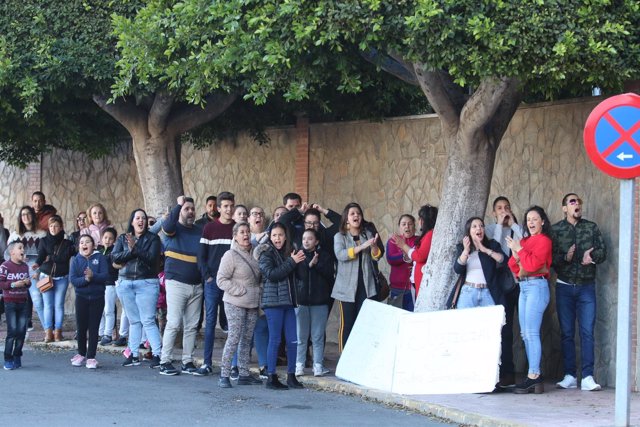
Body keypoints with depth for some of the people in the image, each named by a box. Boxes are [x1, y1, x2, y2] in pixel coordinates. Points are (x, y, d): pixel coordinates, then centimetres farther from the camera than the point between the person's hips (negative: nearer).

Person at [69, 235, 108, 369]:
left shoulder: (100, 258, -2)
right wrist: (85, 279, -25)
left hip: (97, 297, -1)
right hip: (81, 297, 1)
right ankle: (81, 354, 25)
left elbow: (105, 276, -12)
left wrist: (93, 276, -29)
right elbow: (72, 279, -8)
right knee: (81, 327, 7)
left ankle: (91, 357, 7)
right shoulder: (76, 260, 1)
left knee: (93, 328, 2)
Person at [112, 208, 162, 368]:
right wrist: (130, 252, -16)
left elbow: (152, 258, -12)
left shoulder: (153, 238, 1)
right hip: (125, 283, 4)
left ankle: (157, 354, -9)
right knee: (134, 321, 9)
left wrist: (135, 249, -20)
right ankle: (133, 355, 13)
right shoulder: (122, 238, 10)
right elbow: (115, 257, -2)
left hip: (147, 284, -4)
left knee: (148, 320, -9)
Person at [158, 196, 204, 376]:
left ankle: (188, 362, 13)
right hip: (176, 283, -5)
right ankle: (165, 362, -3)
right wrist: (178, 205, -29)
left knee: (191, 326, 7)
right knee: (174, 323, -8)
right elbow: (168, 225, -25)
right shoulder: (174, 228, 0)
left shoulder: (200, 231, 12)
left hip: (196, 285, 5)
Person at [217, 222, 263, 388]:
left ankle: (244, 374, 17)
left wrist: (260, 288, 8)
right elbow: (221, 279, -12)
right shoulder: (230, 255, -10)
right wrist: (240, 291, -15)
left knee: (247, 339, 10)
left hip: (253, 303, 7)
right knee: (234, 338, -11)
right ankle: (224, 375, -7)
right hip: (235, 304, -7)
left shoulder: (255, 253, 10)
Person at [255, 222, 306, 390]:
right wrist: (292, 262, -16)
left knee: (292, 340, 4)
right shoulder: (266, 253, -3)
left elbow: (298, 275, 21)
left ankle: (291, 376, 12)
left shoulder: (288, 252, 16)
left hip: (287, 301, 6)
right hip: (273, 301, -6)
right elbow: (271, 274, -18)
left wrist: (299, 262, 2)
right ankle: (271, 377, 1)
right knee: (275, 340, -4)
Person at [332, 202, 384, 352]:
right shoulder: (340, 237, 3)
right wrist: (363, 246, -22)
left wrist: (374, 246, -14)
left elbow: (378, 256, 8)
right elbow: (340, 254, -15)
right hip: (347, 287, -2)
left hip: (366, 285, 2)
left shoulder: (368, 233, 11)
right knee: (347, 323, -2)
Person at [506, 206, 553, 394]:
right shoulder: (524, 240, 18)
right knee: (525, 334, 6)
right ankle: (535, 376, 9)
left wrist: (519, 249, -8)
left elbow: (533, 263, -16)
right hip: (523, 286, 8)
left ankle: (533, 376, -13)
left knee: (531, 333, -12)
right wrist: (514, 253, -3)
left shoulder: (543, 240, -4)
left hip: (536, 286, -8)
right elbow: (514, 266, 16)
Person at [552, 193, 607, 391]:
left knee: (587, 332, -7)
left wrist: (591, 256, -17)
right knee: (566, 332, 3)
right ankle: (570, 376, 7)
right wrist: (565, 257, -24)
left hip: (587, 286, 0)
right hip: (565, 287, 0)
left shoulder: (591, 227, 8)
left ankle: (587, 377, -10)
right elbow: (550, 258, -5)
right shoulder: (555, 230, 3)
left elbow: (603, 251, 3)